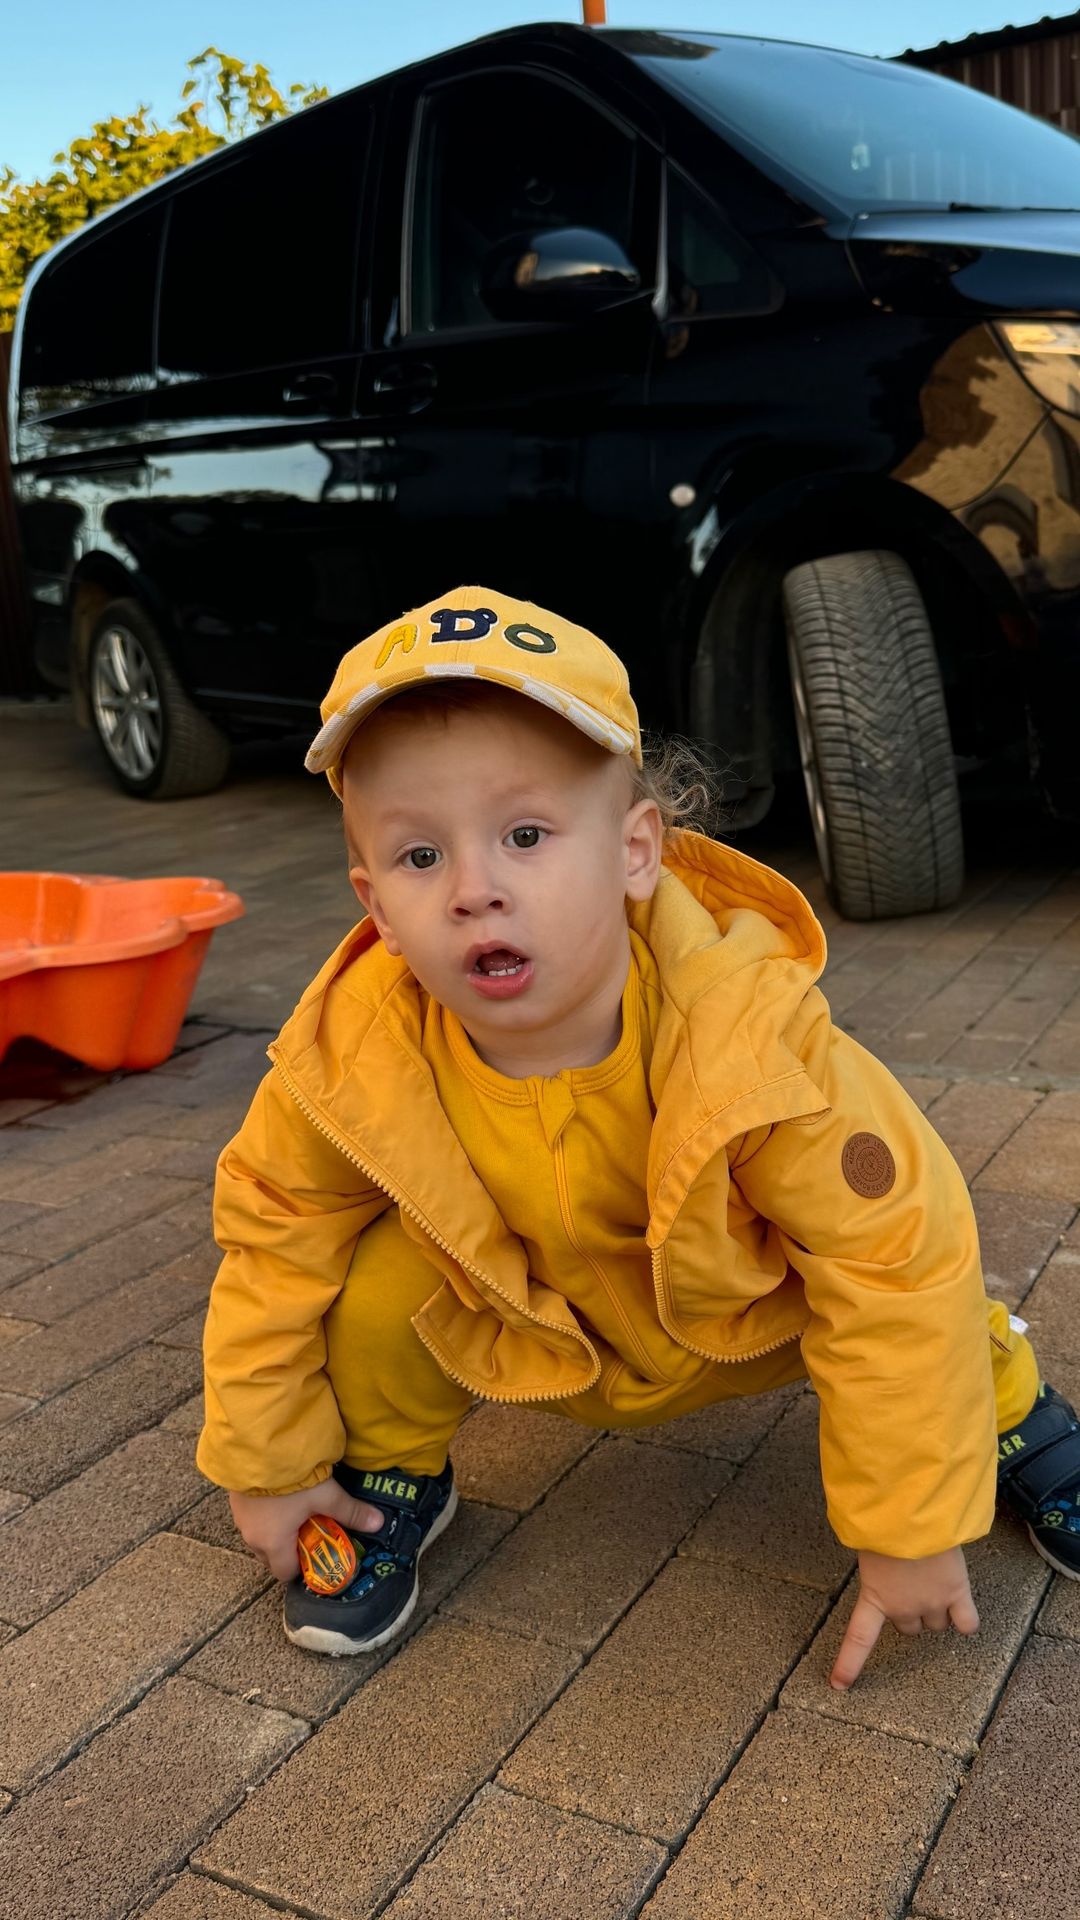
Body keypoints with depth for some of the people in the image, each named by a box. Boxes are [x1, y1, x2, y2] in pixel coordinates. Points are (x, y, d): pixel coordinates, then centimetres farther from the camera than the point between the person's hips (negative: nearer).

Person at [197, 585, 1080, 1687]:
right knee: (382, 1286, -24)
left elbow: (898, 1261, -30)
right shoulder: (351, 1058, -30)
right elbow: (272, 1234, -11)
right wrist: (266, 1460, -3)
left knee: (914, 1273, -23)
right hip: (532, 1333, 1)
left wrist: (910, 1532, -24)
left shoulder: (747, 1030, -38)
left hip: (748, 1316, 0)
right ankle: (393, 1475, 9)